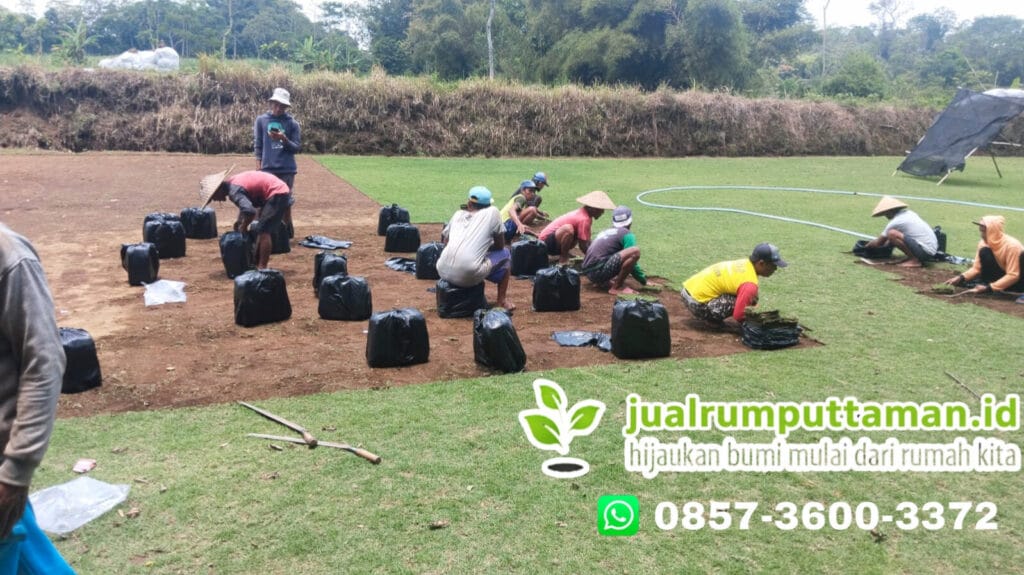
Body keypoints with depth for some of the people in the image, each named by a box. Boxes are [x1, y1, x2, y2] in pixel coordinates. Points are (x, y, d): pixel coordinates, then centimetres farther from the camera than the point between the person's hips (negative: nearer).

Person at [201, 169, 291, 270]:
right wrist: (239, 222, 13)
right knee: (261, 231, 18)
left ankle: (262, 268, -10)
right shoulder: (232, 182, 9)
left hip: (277, 194, -10)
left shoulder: (234, 191, -21)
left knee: (263, 232, -11)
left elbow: (250, 211, -34)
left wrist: (243, 227, -15)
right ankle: (257, 263, 26)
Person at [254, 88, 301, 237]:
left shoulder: (292, 124, 4)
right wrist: (259, 169, 0)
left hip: (287, 170, 0)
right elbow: (257, 146, 7)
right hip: (268, 169, 0)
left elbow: (297, 148, 2)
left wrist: (284, 139, -16)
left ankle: (286, 230, 16)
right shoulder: (261, 121, 6)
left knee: (285, 201, 4)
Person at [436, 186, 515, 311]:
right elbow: (500, 245, 14)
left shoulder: (458, 213, 20)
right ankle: (502, 300, 19)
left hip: (442, 273, 5)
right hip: (469, 276, -5)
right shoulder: (492, 212, 8)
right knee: (505, 253, 20)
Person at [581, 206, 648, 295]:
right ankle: (617, 287, -11)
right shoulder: (627, 234, 2)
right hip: (599, 271, -9)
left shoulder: (606, 232, 26)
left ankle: (603, 282, 10)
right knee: (635, 251, -14)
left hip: (588, 272, 9)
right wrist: (644, 281, 10)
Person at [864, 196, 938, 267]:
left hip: (925, 252, -9)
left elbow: (878, 243, 2)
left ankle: (915, 260, -10)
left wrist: (866, 246, 19)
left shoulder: (895, 222, -10)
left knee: (891, 233, -16)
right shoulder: (909, 213, 13)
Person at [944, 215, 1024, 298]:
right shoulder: (983, 243, -7)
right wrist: (961, 277, -20)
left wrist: (989, 287, -32)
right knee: (984, 251, -17)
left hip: (1017, 282, -5)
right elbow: (976, 268, -3)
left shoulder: (1011, 245, -25)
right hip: (1001, 276, 5)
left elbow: (1013, 276, -28)